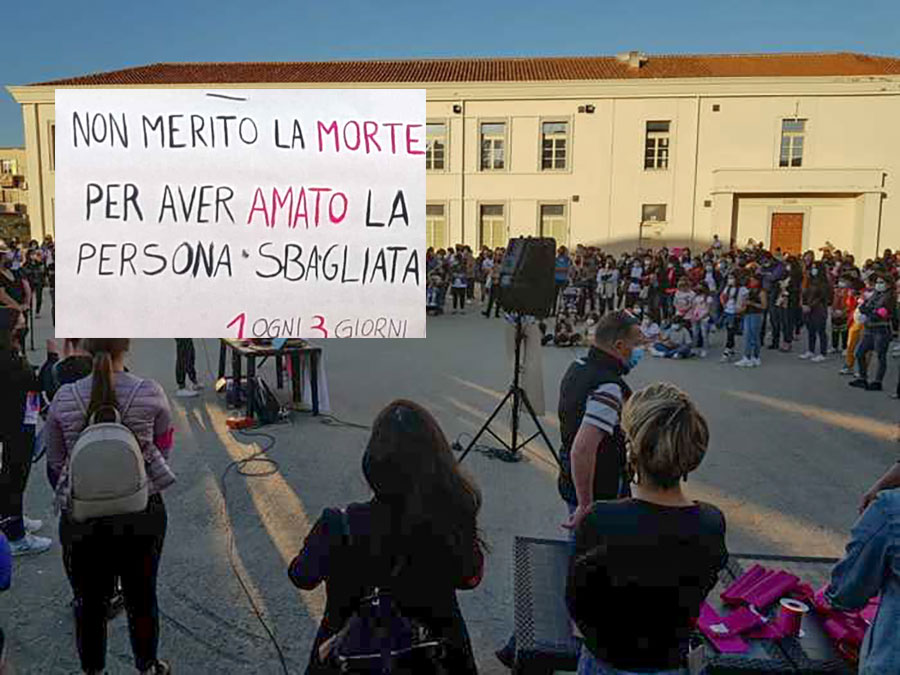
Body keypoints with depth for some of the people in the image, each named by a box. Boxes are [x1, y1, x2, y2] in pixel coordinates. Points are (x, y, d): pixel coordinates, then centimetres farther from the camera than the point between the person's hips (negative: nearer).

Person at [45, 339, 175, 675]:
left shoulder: (64, 398, -10)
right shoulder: (151, 394, -14)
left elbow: (54, 464, 1)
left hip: (81, 518, 1)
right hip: (142, 513, 0)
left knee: (90, 600, 20)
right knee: (142, 596, 19)